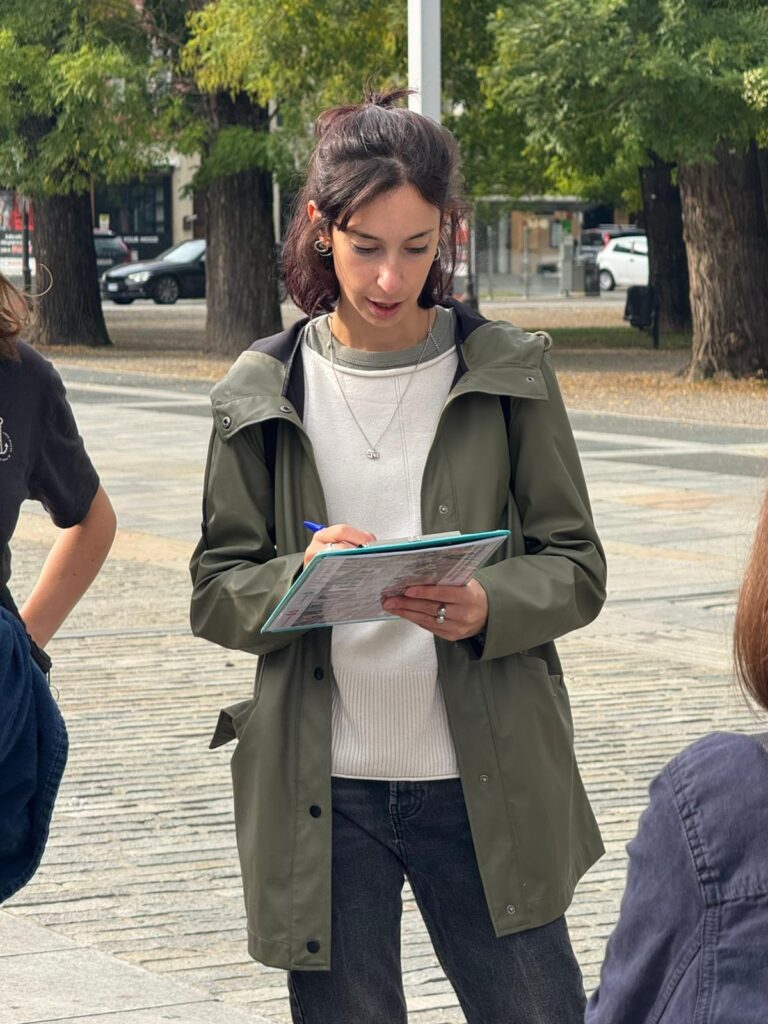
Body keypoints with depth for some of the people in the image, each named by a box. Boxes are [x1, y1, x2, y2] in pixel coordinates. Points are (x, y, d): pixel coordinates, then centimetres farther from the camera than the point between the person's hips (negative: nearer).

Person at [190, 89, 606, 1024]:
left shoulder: (508, 372, 2)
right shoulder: (264, 393, 3)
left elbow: (576, 568, 2)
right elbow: (215, 592, 4)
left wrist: (487, 606, -19)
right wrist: (296, 579, -18)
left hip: (486, 787, 0)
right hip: (321, 793, 1)